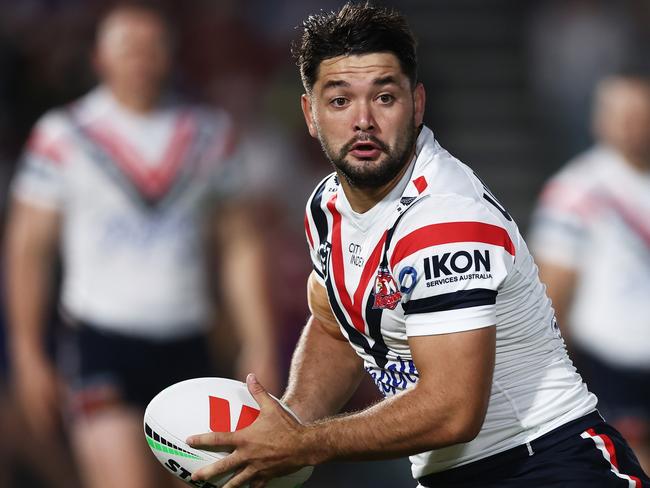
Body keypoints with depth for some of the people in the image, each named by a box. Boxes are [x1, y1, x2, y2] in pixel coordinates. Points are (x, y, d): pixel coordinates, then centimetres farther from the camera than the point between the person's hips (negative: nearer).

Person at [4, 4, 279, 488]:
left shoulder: (211, 135, 8)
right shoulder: (63, 137, -2)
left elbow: (239, 247, 11)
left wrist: (260, 344, 5)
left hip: (186, 352, 4)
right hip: (101, 344, -4)